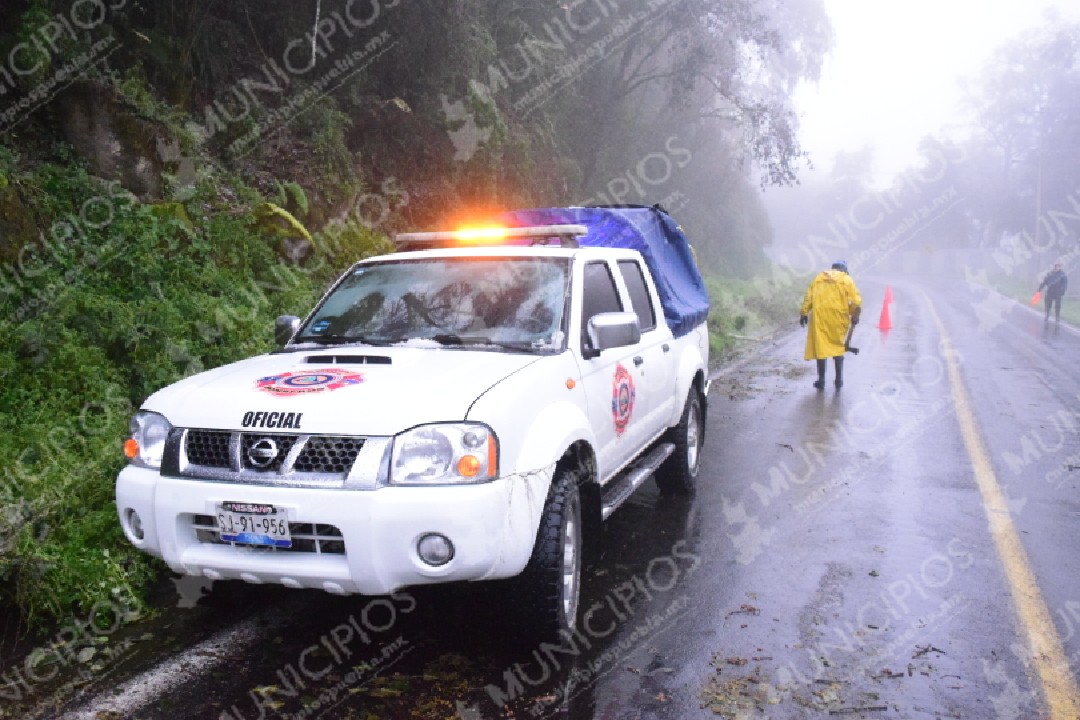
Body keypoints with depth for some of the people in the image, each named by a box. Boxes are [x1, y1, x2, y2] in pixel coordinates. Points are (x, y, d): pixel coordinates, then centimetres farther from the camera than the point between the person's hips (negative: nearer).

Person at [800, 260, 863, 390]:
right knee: (838, 346, 12)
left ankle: (821, 380, 5)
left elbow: (808, 297, 8)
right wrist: (855, 316, 9)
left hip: (819, 316, 1)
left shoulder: (818, 278, 14)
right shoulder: (846, 279, 6)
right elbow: (856, 300, -2)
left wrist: (804, 313, 11)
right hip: (838, 317, -1)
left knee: (820, 346, 5)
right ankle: (839, 379, 13)